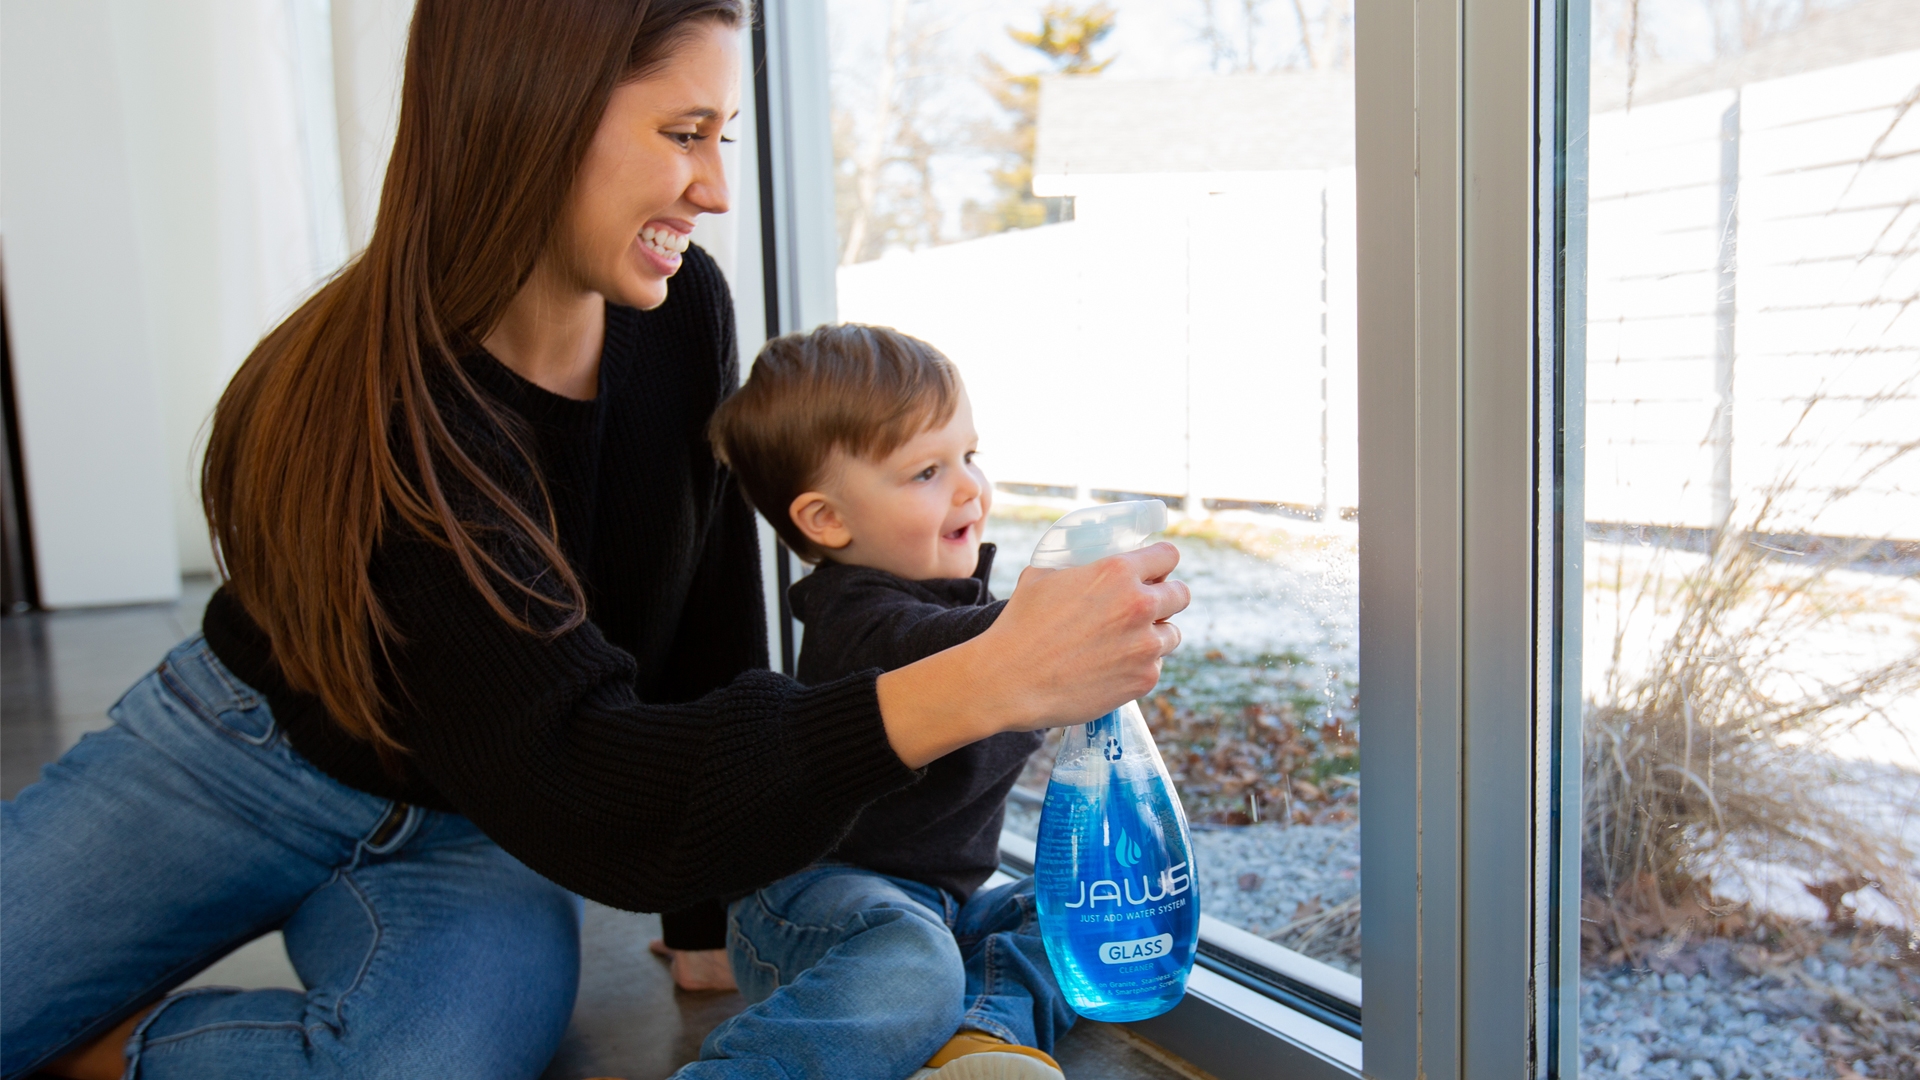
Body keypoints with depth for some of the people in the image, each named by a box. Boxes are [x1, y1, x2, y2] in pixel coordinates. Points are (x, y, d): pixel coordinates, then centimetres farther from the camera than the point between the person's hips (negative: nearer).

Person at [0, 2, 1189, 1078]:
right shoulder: (379, 422, -31)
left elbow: (712, 620, -6)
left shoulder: (685, 313, -14)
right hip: (257, 756, -3)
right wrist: (988, 682, -46)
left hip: (483, 833, 4)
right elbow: (584, 792, -37)